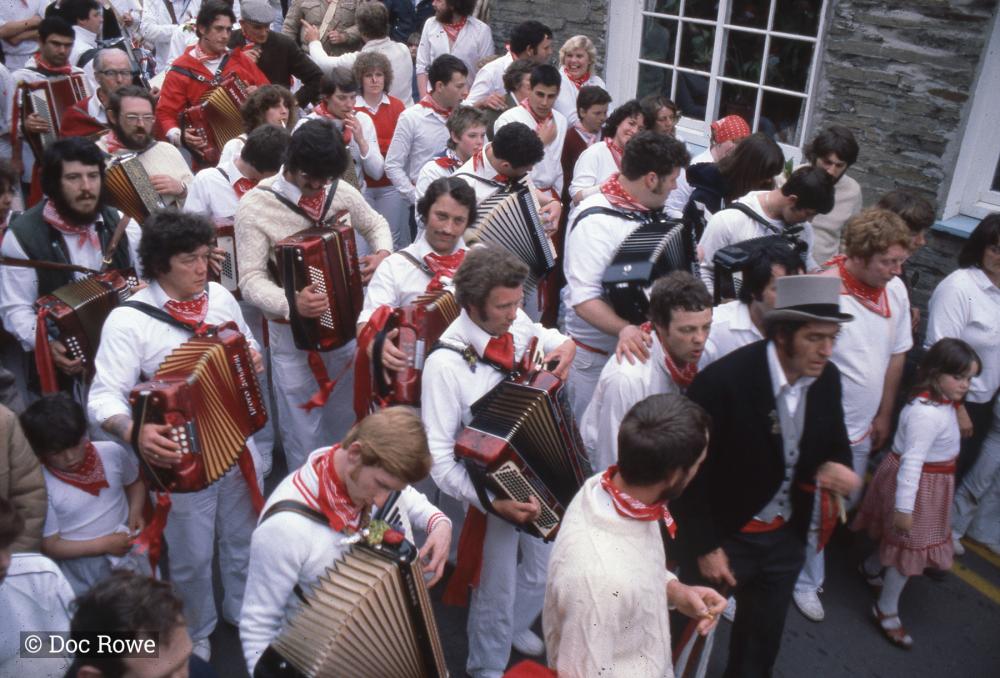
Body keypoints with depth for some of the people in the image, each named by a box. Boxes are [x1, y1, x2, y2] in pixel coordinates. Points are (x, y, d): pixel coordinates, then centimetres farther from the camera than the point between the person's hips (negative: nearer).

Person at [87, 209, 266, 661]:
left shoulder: (220, 295, -1)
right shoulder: (128, 319, -18)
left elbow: (247, 344, 15)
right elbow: (104, 396, -22)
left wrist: (254, 359, -8)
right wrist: (134, 433, -42)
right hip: (183, 459, -5)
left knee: (244, 539, 23)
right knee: (192, 557, 14)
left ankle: (243, 610, 50)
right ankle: (196, 632, 42)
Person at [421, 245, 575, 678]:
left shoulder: (516, 323, -11)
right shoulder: (445, 365, -28)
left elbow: (553, 338, 14)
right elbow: (438, 456, -26)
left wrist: (566, 347, -10)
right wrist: (494, 502, -34)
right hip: (496, 492, -6)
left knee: (544, 571, 25)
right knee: (497, 593, 13)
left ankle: (516, 626, 57)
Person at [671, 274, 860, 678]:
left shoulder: (827, 379, -8)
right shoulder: (723, 380, -26)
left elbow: (835, 444, 8)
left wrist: (837, 467, -16)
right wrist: (705, 548, -13)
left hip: (786, 538, 5)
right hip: (725, 538, -5)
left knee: (762, 643, 24)